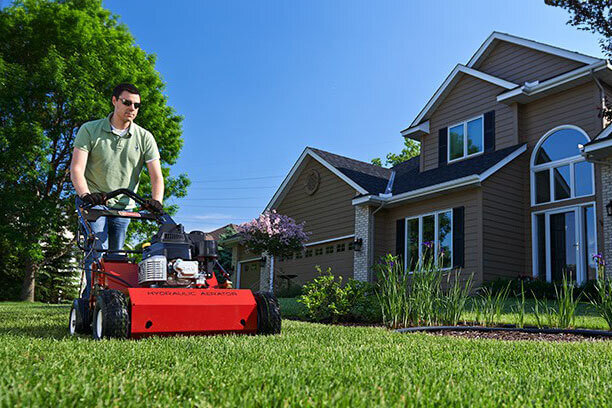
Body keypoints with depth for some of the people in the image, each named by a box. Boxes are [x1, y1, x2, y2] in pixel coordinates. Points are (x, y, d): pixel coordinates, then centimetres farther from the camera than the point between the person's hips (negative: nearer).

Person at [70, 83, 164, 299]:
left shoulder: (144, 138, 2)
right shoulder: (90, 130, -3)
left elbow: (156, 176, -4)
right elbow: (76, 169, -11)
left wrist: (156, 200, -23)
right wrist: (85, 194, -29)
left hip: (123, 205, 3)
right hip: (93, 202, -3)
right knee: (98, 252, -16)